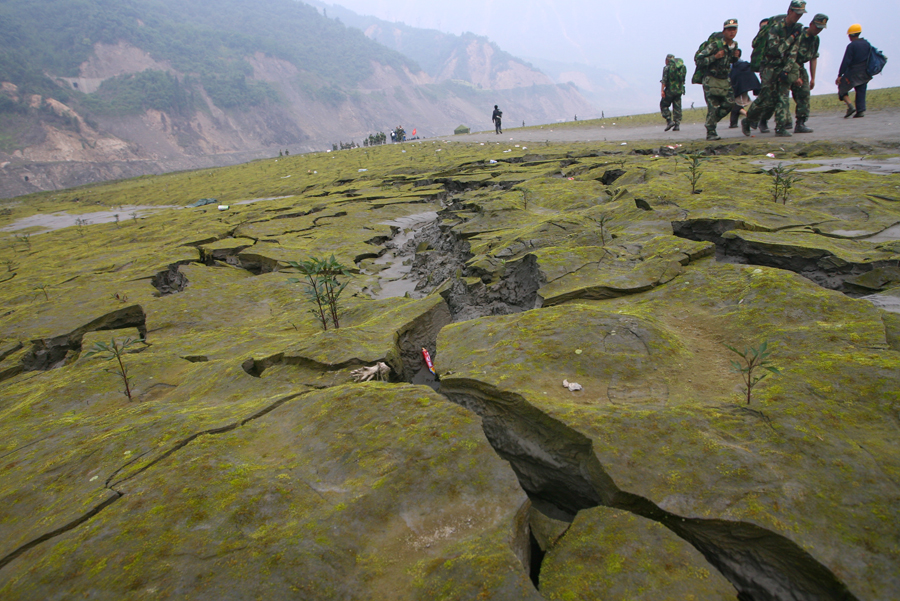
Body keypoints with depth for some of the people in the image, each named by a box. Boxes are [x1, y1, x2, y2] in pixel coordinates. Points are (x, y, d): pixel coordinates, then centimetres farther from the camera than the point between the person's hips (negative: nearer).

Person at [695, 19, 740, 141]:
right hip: (711, 80, -7)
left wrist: (736, 57, 0)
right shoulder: (715, 44, -14)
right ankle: (710, 132, -2)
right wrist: (715, 57, -25)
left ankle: (712, 121, 21)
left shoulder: (734, 45, 7)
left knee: (729, 103, 0)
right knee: (713, 107, -11)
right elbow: (698, 59, -17)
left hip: (725, 80, 7)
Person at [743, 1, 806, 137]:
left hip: (784, 67, 5)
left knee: (783, 97, -4)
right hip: (770, 68, -5)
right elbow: (775, 50, -18)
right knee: (767, 99, -6)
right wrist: (791, 37, -18)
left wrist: (786, 70, -11)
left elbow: (793, 53, 0)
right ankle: (747, 121, 14)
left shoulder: (796, 29, 5)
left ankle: (781, 128, -5)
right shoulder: (775, 27, -11)